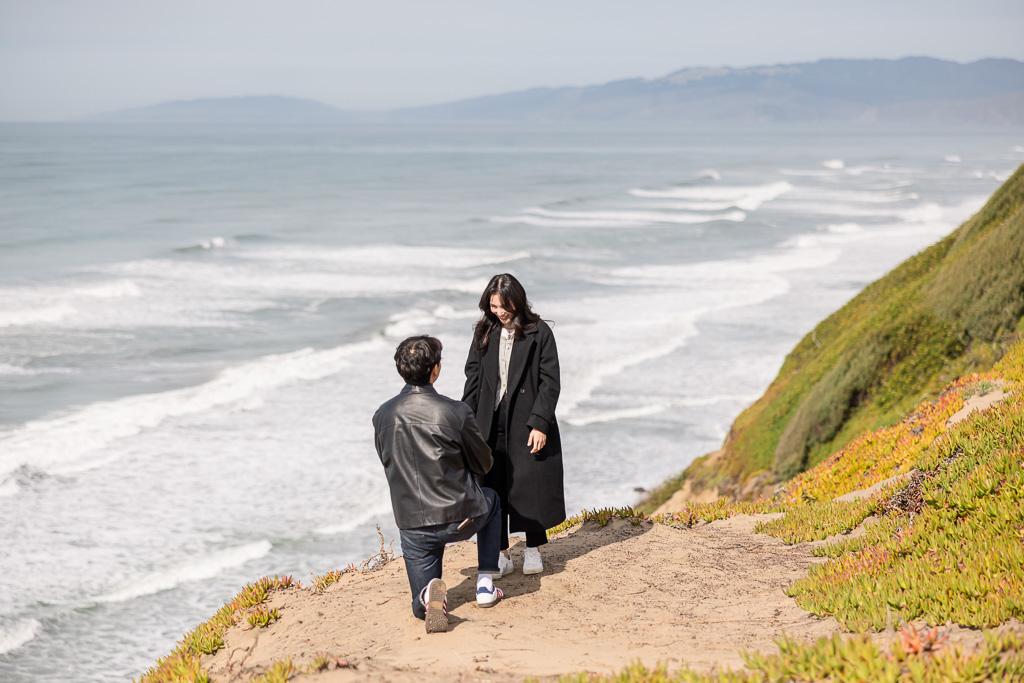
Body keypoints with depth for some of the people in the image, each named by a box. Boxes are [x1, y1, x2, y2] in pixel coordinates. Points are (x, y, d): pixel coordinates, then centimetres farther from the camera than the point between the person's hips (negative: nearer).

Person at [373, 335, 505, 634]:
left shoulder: (383, 416, -4)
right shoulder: (456, 412, -15)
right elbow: (483, 464, 0)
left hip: (412, 525, 2)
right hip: (460, 518, -2)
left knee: (421, 609, 20)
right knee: (491, 500, 36)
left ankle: (430, 595, -17)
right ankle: (485, 585, 27)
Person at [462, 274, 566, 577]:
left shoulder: (538, 333, -6)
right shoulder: (484, 332, 7)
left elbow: (550, 381, -8)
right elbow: (473, 378, 10)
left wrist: (539, 423, -14)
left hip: (528, 424, -4)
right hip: (492, 424, 4)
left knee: (531, 485, 4)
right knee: (493, 489, 4)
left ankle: (533, 550, 21)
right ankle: (502, 554, 14)